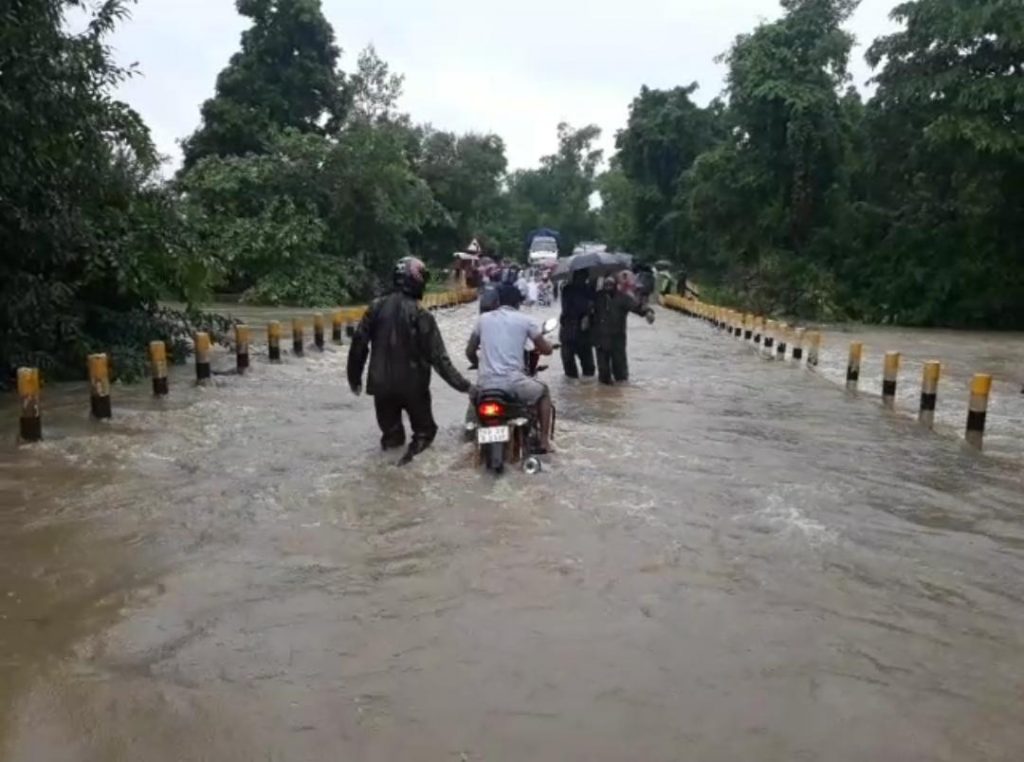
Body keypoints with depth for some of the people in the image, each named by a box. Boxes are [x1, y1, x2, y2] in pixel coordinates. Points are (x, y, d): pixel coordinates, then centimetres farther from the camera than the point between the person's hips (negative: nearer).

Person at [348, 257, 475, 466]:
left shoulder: (376, 307, -2)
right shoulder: (421, 315, -13)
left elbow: (358, 345, 1)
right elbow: (438, 358, -14)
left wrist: (354, 377, 15)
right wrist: (463, 385, -8)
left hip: (381, 384, 3)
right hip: (413, 385, -3)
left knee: (390, 434, 23)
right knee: (424, 431, 11)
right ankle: (415, 448, -14)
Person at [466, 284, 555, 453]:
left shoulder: (483, 319, 12)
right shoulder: (524, 320, 4)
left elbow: (470, 352, 19)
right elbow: (547, 350, 9)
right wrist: (539, 345, 33)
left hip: (486, 383, 3)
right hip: (513, 382, -3)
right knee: (544, 392, 27)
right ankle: (544, 441, 21)